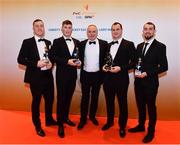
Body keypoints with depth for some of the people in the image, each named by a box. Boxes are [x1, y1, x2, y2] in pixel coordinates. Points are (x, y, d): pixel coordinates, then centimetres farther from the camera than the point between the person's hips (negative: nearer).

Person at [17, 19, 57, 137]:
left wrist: (51, 63, -4)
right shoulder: (27, 42, -5)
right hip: (35, 77, -4)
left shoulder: (48, 42, 9)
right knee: (36, 101, 9)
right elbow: (20, 59, -8)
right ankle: (38, 126, 29)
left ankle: (49, 120, 40)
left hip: (48, 76, 5)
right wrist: (36, 63, -19)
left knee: (50, 99, 16)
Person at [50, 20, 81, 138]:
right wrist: (67, 61, -20)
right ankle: (60, 124, 13)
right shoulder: (57, 42, -3)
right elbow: (53, 56, -11)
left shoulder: (77, 42, 10)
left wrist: (79, 62, -7)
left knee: (68, 97, 15)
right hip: (62, 74, -4)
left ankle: (65, 118, 33)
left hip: (73, 74, 4)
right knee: (61, 98, 2)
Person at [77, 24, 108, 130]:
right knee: (85, 97, 8)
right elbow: (79, 58, 9)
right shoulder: (82, 44, 2)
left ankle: (92, 116, 33)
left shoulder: (104, 44, -2)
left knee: (95, 97, 14)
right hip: (85, 75, 0)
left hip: (97, 75, 0)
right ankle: (83, 119, 21)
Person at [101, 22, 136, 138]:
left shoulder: (129, 44, -5)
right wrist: (104, 66, -3)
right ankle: (110, 122, 40)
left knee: (122, 103, 9)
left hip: (121, 79, -4)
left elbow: (133, 62, -9)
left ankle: (122, 127, 28)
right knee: (109, 102, 18)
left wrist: (120, 68, -20)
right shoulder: (108, 45, 11)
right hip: (108, 79, 5)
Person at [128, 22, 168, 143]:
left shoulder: (160, 46, -9)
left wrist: (147, 73, -18)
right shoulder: (139, 46, 10)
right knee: (140, 105, 18)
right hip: (138, 81, 6)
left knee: (151, 107, 8)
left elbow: (164, 67, -12)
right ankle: (141, 126, 37)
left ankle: (151, 132, 26)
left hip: (151, 82, -5)